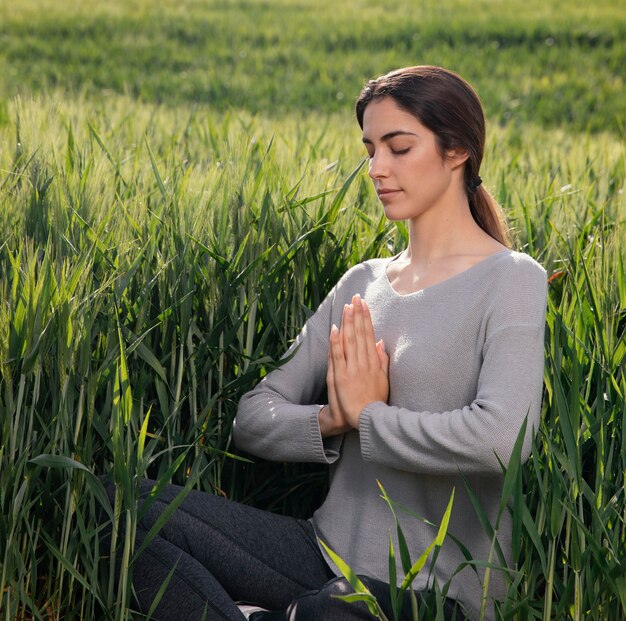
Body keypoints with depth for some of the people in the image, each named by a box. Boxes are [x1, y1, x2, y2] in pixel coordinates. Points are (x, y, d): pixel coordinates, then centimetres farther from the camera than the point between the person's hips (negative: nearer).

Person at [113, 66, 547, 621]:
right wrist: (330, 419, -12)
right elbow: (253, 419, 9)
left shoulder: (511, 280, -4)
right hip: (329, 552, 6)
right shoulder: (363, 284, 14)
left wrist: (367, 414, -11)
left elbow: (501, 436, -23)